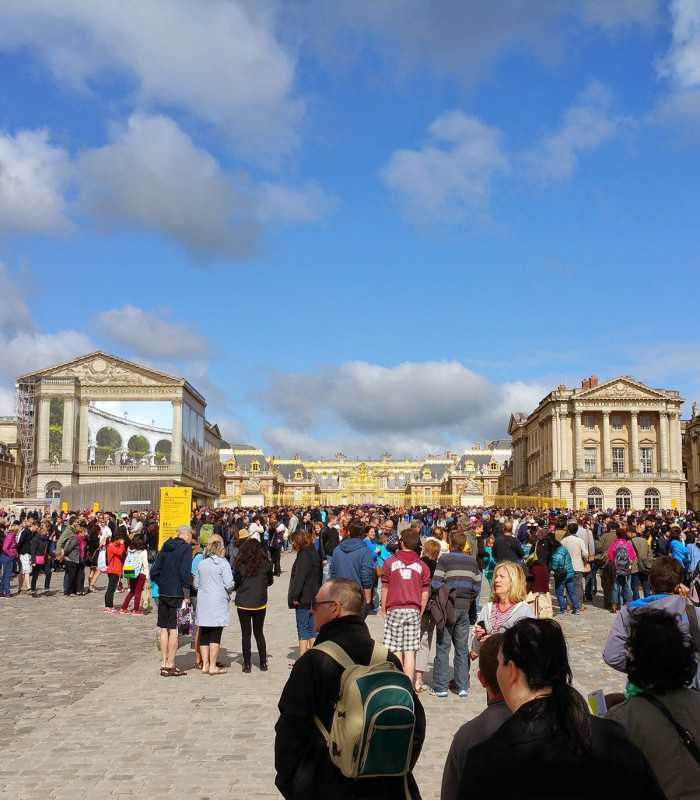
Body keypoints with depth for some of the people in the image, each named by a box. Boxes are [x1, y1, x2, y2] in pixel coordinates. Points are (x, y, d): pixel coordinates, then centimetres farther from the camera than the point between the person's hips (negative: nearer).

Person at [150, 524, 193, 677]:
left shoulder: (166, 547, 11)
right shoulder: (186, 547, -9)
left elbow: (154, 572, 9)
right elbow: (185, 573, -17)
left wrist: (162, 584, 14)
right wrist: (186, 595, -11)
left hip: (163, 593, 6)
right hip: (178, 594, -6)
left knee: (164, 629, 11)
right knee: (174, 629, -1)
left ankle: (164, 664, 17)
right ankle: (170, 665, 1)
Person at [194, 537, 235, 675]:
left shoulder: (201, 564, 7)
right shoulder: (223, 563, -7)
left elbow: (196, 584, 11)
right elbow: (229, 584, -12)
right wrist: (228, 592, 8)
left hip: (203, 602, 5)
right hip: (218, 602, -5)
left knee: (204, 634, 9)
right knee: (215, 635, -1)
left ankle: (205, 665, 12)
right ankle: (212, 666, -1)